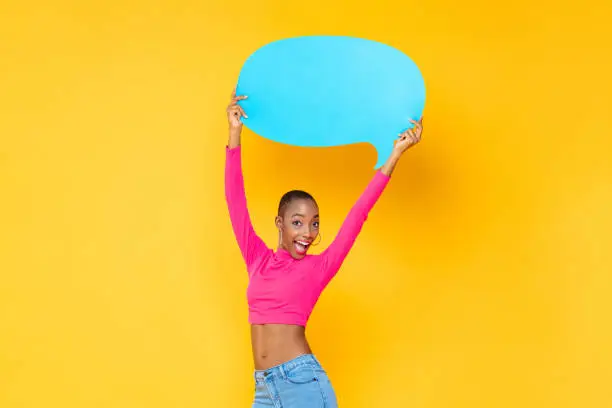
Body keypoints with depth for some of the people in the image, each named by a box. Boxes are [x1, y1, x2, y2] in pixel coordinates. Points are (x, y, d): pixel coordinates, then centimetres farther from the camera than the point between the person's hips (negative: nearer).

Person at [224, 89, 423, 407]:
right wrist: (235, 133, 6)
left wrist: (396, 154, -5)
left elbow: (358, 213, -2)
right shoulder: (258, 259, 10)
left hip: (303, 381, -4)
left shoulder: (318, 267, 2)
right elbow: (235, 200, 8)